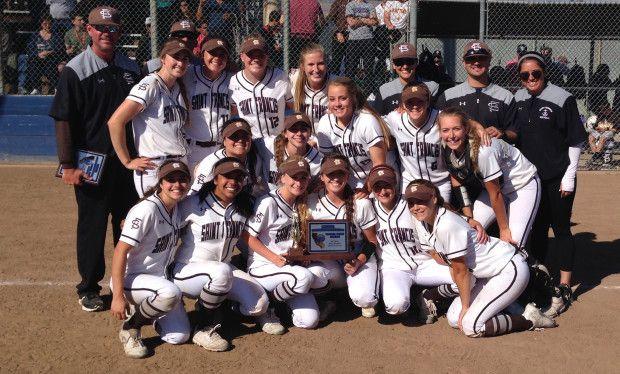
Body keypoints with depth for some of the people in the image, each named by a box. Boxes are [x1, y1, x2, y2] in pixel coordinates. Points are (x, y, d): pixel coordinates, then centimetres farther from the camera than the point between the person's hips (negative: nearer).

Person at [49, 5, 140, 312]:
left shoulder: (130, 68, 8)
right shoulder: (76, 70, -8)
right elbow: (63, 121, -10)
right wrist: (68, 166, -14)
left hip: (127, 160, 5)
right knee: (92, 224, 4)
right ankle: (89, 287, 18)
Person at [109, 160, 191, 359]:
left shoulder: (179, 208, 2)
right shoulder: (147, 209, -21)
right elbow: (120, 251, -23)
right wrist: (118, 296, -26)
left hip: (161, 279, 7)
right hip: (131, 279, -7)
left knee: (179, 336, -8)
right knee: (171, 293, -37)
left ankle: (145, 311, 21)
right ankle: (130, 327, -10)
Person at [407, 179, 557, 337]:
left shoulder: (447, 226, -28)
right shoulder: (421, 222, -1)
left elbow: (461, 271, -20)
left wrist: (465, 307, -9)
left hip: (511, 270, -9)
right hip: (487, 275, 10)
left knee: (470, 327, -16)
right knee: (453, 318, 3)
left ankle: (530, 319, -1)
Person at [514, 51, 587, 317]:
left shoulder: (562, 99, -9)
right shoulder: (518, 100, 6)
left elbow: (576, 140, -7)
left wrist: (569, 176, -10)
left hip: (558, 178, -5)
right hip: (529, 177, 5)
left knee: (561, 230, 2)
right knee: (536, 229, 14)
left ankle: (564, 289, 11)